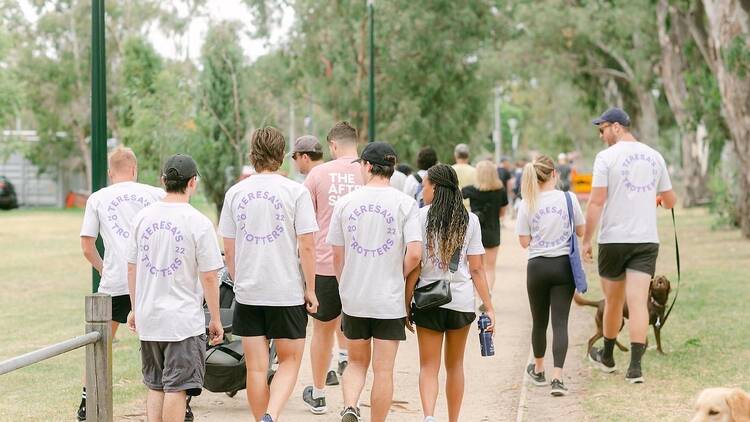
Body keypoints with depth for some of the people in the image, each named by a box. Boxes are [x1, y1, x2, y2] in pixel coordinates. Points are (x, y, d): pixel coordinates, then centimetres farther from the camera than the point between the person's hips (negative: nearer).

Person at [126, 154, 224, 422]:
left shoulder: (143, 216, 4)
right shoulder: (198, 223, -12)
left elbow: (132, 268, 11)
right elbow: (209, 277, -10)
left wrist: (135, 308, 22)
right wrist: (215, 319, -1)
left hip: (148, 319, 5)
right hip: (184, 320, -5)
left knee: (155, 387, 15)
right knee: (176, 389, -1)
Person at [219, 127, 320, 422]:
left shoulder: (235, 193, 4)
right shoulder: (295, 191, -6)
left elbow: (229, 250, 8)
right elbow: (307, 246, -9)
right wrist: (310, 288, 0)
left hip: (247, 293, 3)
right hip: (287, 291, -2)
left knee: (256, 367, 9)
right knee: (290, 360, 9)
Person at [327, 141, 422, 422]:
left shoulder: (345, 202, -1)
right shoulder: (405, 204, -7)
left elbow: (337, 255, 3)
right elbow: (414, 254, -15)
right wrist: (398, 277, 4)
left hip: (353, 297, 2)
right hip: (390, 299, -2)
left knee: (357, 362, 17)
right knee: (383, 369, 7)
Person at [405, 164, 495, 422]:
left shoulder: (420, 217, -6)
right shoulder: (470, 220, 1)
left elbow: (414, 266, -9)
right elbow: (476, 269, -1)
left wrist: (406, 303, -2)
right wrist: (489, 307, 3)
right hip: (462, 300, 2)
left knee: (428, 366, 2)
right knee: (455, 366, 18)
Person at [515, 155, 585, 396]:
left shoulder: (527, 204, -5)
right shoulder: (568, 199, -5)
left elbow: (524, 242, -2)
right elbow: (581, 231, 4)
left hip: (537, 266, 1)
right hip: (563, 265, -1)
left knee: (539, 321, 16)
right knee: (560, 322, -2)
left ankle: (538, 370, 34)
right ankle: (557, 377, -14)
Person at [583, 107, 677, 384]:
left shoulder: (606, 157, -7)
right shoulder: (654, 156, 8)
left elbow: (596, 201, -12)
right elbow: (670, 201, 15)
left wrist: (586, 240, -7)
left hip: (614, 239, -3)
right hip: (647, 239, 3)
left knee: (613, 301, 13)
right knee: (638, 301, -4)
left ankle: (607, 357, 31)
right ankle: (635, 366, -13)